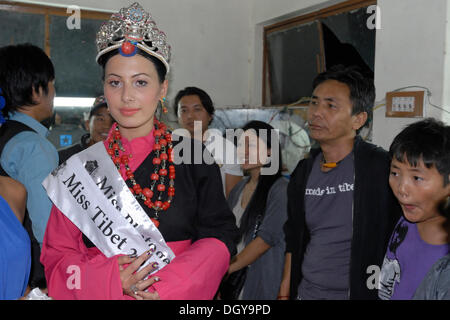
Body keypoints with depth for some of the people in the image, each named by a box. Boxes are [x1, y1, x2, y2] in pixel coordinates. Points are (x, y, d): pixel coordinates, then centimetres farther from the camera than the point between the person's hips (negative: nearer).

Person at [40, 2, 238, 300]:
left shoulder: (193, 157, -7)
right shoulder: (80, 166, -6)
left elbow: (219, 235, -8)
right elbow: (58, 255, -3)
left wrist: (162, 286, -21)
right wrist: (112, 279, -21)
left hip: (183, 295, 0)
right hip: (102, 293, 1)